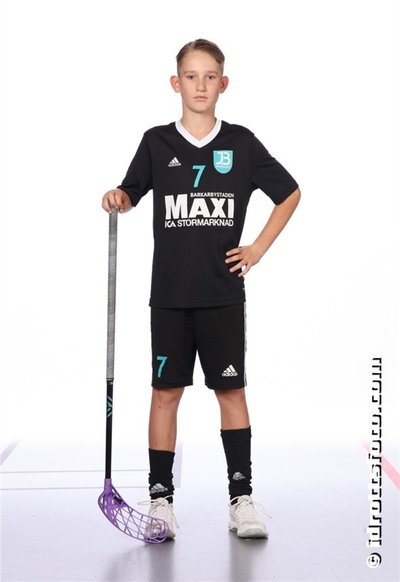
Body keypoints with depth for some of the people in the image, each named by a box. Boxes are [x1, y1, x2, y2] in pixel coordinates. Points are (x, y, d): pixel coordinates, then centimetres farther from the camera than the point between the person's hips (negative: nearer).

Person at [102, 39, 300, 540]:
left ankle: (241, 498, 11)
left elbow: (289, 194, 11)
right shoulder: (156, 142, 4)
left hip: (223, 292, 0)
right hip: (170, 292, 0)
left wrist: (258, 249, 4)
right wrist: (117, 197, -10)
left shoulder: (241, 142, 3)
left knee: (231, 391, 2)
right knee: (166, 391, 3)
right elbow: (131, 193, 14)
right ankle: (160, 499, 12)